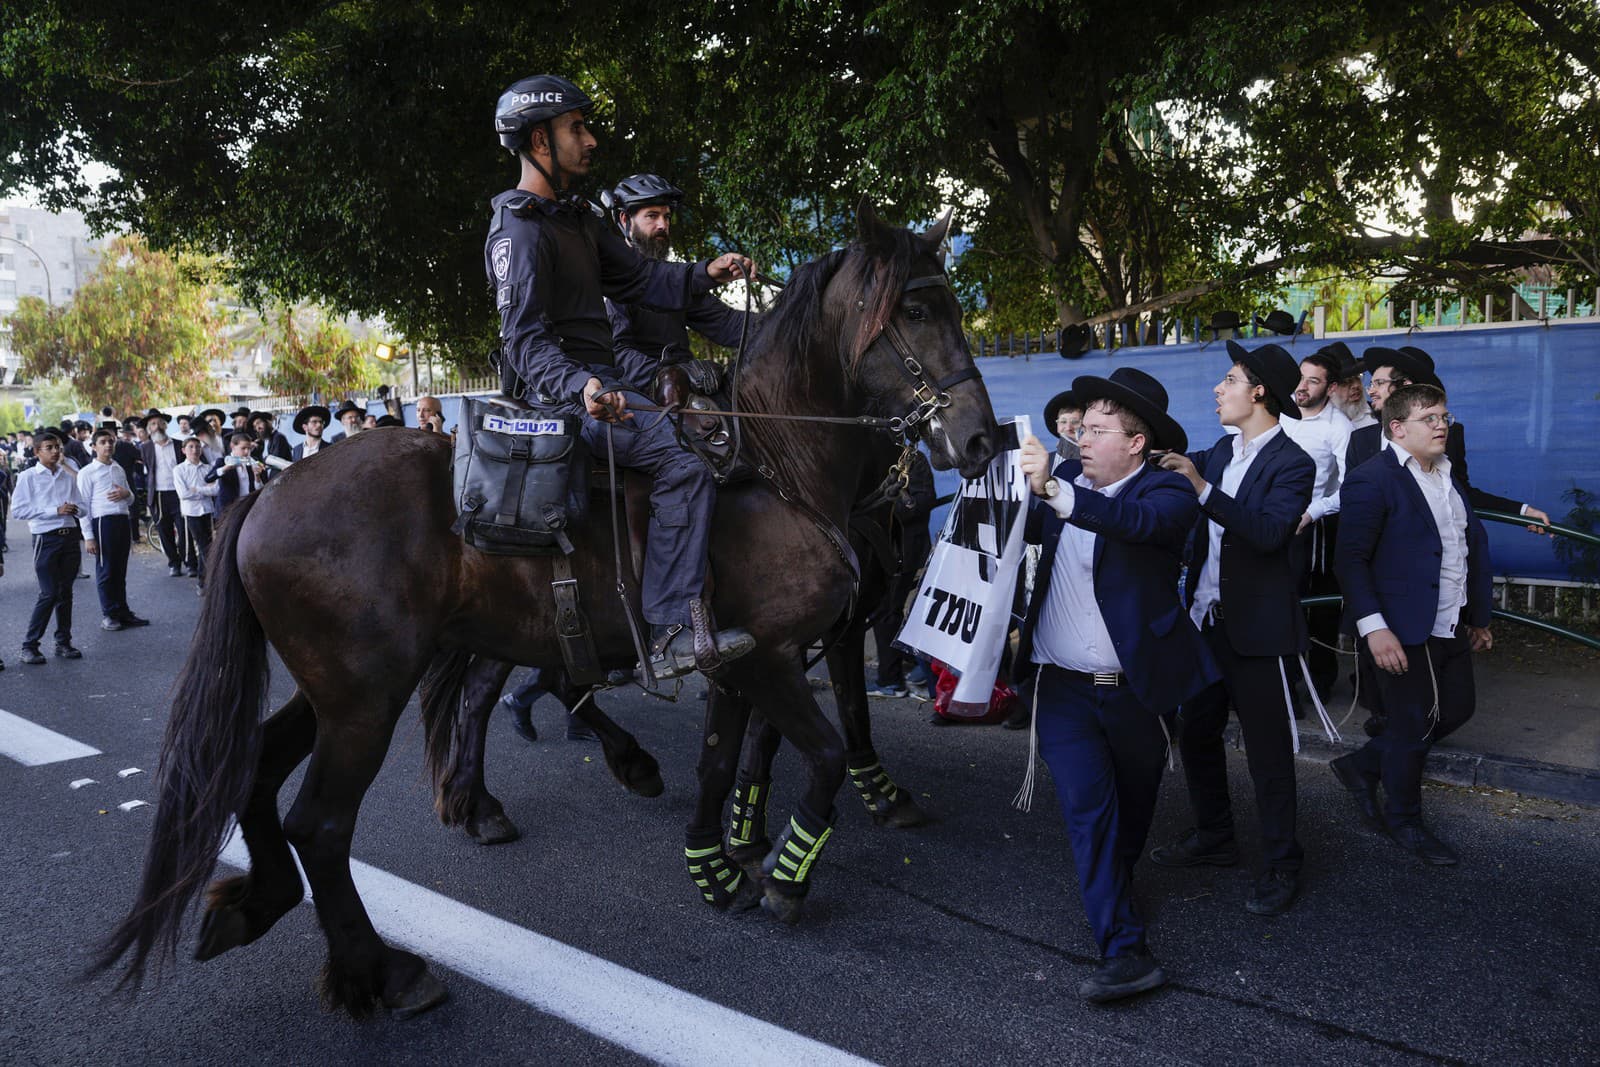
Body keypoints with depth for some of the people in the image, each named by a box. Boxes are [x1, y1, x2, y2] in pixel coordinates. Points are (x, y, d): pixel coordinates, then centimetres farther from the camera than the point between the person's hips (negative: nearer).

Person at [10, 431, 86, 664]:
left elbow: (82, 507, 14)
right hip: (46, 539, -4)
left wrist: (74, 509, -10)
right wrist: (55, 510, -16)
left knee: (65, 592, 9)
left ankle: (63, 642, 18)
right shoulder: (28, 477, -1)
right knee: (49, 593, -7)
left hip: (70, 537, 4)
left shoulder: (69, 476, 11)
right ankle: (29, 645, 4)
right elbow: (18, 510, -10)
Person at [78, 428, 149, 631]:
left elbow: (131, 500, 25)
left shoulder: (119, 469, 17)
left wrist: (126, 494, -1)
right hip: (103, 522, -6)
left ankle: (123, 612, 19)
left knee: (120, 570, 12)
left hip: (124, 520, 6)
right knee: (106, 571, 0)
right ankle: (109, 615, 8)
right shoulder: (87, 473, -1)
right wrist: (88, 537, -10)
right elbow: (83, 506, -4)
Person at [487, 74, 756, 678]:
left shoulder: (574, 219, 19)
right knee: (684, 464, -27)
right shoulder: (519, 232, -13)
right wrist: (579, 389, -41)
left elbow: (640, 279, 15)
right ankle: (672, 632, -27)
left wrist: (705, 274, -2)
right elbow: (524, 341, -22)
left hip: (598, 381, 11)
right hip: (567, 390, -11)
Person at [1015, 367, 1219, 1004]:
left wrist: (1052, 489, -46)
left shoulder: (1168, 491, -11)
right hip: (1064, 687, 2)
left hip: (1135, 687, -2)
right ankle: (1124, 951, -2)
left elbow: (1137, 520, -34)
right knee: (1087, 808, -6)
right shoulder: (1067, 477, 5)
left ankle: (1116, 878, 48)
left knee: (1133, 804, 19)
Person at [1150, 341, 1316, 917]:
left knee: (1267, 750, 2)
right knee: (1195, 731, 16)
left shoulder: (1291, 463, -13)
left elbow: (1269, 530, -28)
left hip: (1257, 626, -8)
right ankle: (1214, 836, 33)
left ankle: (1282, 865, 17)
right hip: (1205, 616, 8)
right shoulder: (1220, 450, 10)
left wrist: (1203, 487, -32)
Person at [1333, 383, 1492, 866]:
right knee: (1411, 726, 4)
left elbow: (1472, 547, 18)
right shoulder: (1373, 479, -14)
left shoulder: (1448, 477, 12)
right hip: (1405, 631, -8)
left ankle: (1363, 766, 32)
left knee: (1457, 709, 16)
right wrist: (1373, 627, -24)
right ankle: (1404, 821, 26)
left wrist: (1478, 618, 17)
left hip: (1453, 627, 8)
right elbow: (1351, 558, -18)